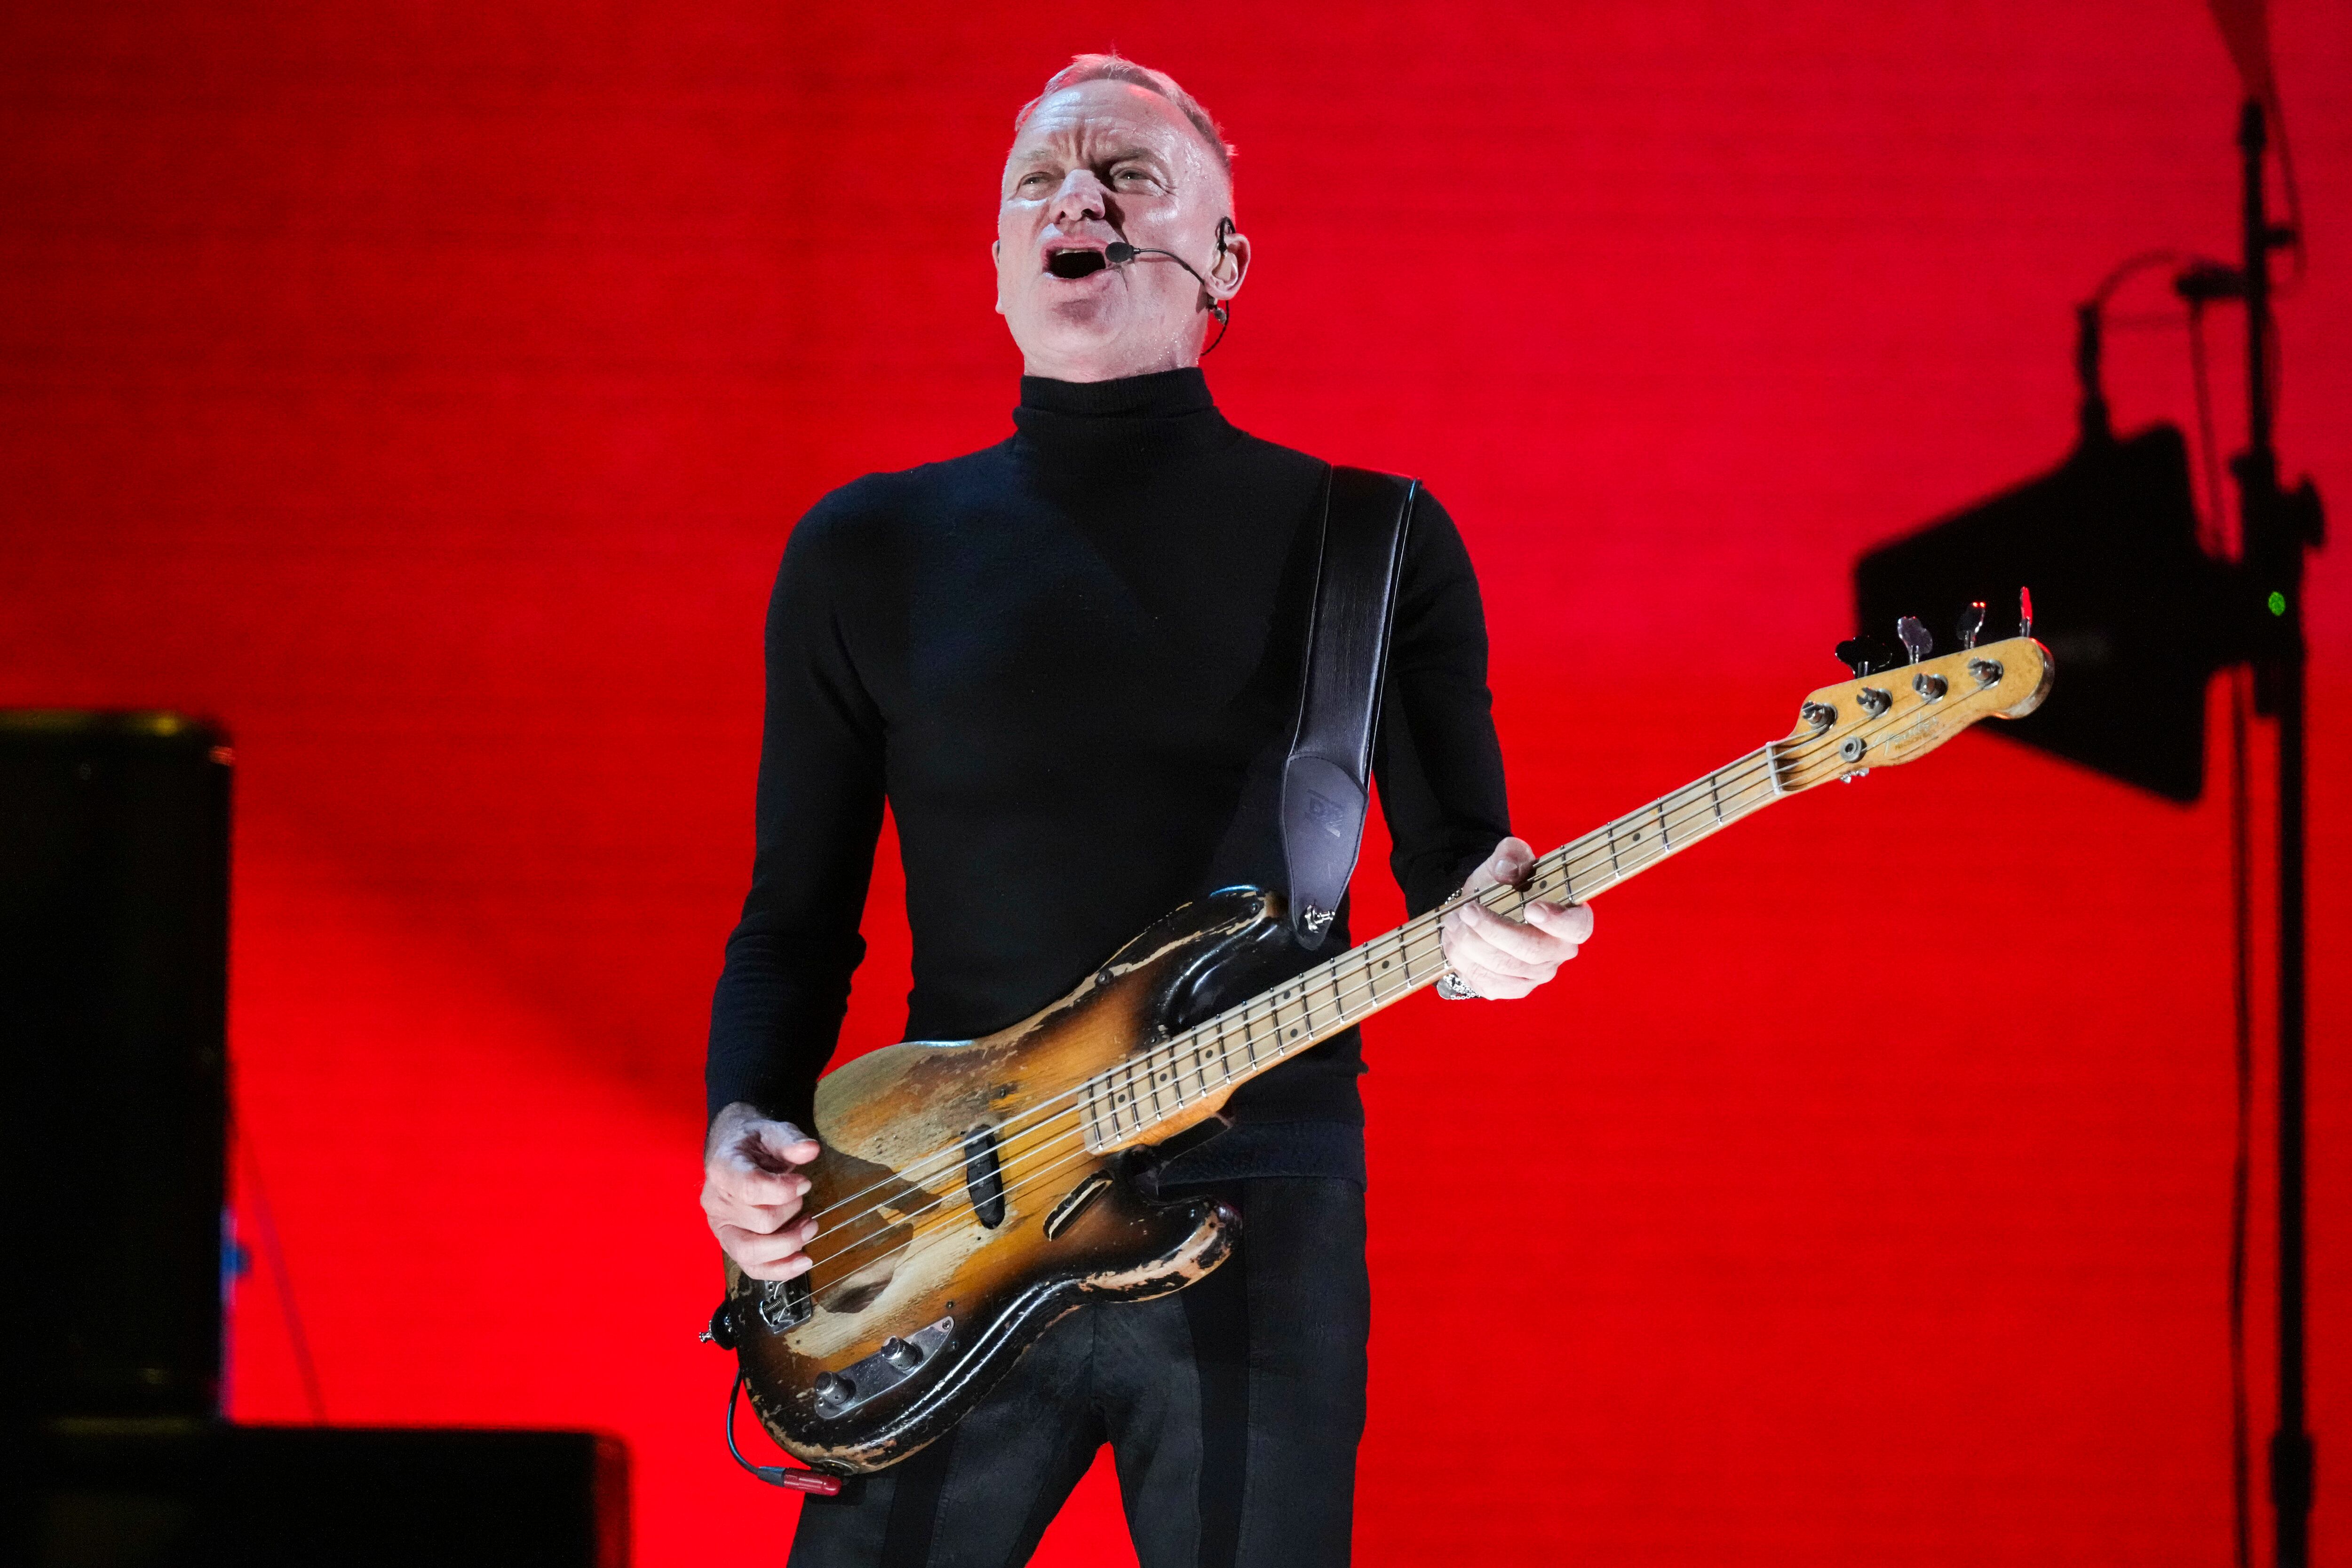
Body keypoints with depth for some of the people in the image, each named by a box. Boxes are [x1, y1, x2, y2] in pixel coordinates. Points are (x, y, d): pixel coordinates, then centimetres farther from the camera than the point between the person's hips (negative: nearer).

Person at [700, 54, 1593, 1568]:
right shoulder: (870, 552, 9)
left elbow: (1453, 861, 8)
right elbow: (796, 915, 12)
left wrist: (1479, 939, -15)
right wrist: (746, 1130, -5)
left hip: (1258, 1231, -1)